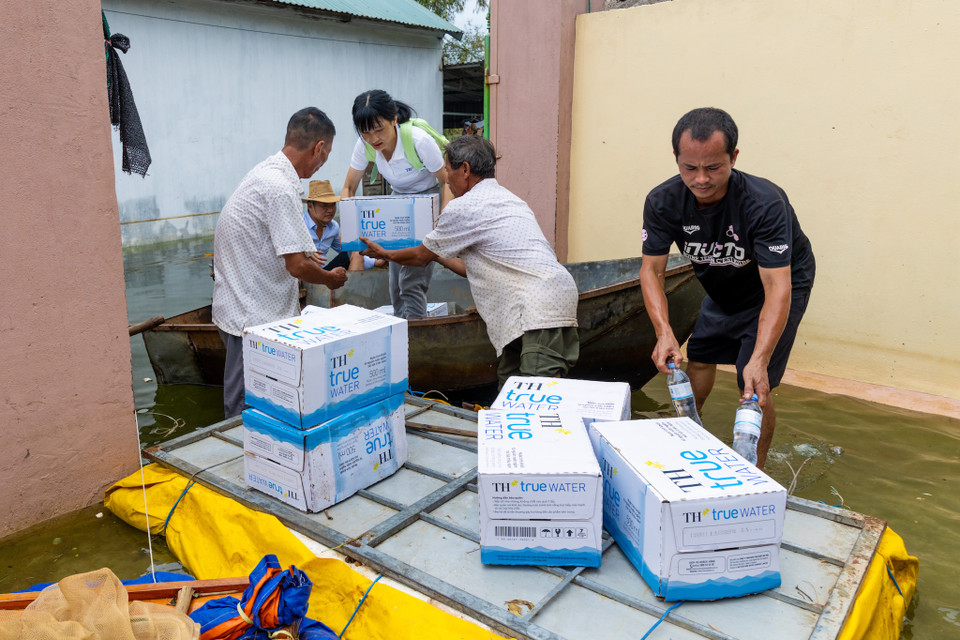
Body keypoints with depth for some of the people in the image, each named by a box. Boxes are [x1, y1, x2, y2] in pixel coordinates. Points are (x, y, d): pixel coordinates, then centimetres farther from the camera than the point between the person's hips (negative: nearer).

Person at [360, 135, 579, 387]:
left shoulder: (464, 207, -3)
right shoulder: (506, 199, 25)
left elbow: (422, 255, 12)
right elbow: (476, 269, 32)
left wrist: (385, 253, 31)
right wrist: (438, 256, 44)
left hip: (539, 307, -10)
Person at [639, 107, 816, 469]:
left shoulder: (765, 204, -37)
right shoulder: (662, 203, -25)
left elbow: (777, 287, -41)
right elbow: (652, 269, -23)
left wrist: (759, 360, -53)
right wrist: (664, 333, -39)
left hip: (781, 283, -5)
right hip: (722, 287, 5)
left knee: (754, 388, -12)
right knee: (699, 356, 18)